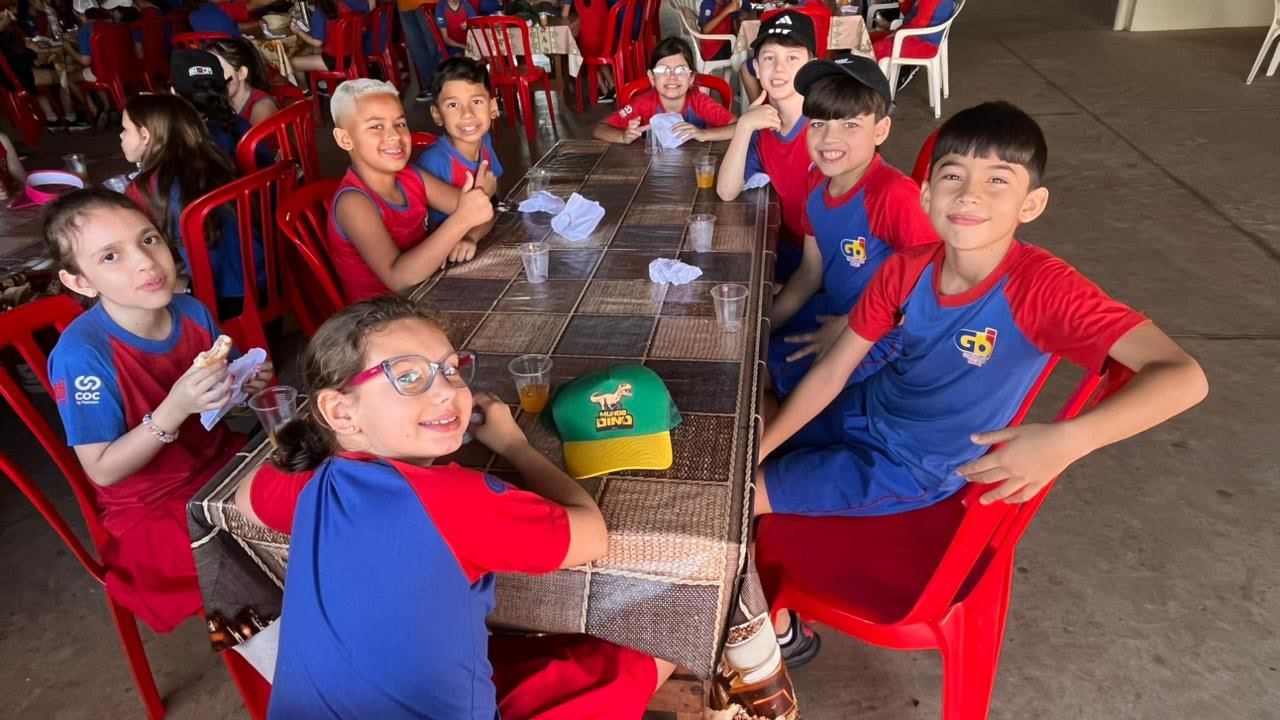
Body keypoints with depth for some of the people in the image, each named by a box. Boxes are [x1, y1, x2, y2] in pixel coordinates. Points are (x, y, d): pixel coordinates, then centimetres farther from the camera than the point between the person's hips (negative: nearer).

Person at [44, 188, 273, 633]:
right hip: (152, 510, -5)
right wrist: (174, 410, -33)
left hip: (221, 461, 6)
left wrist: (243, 388, -14)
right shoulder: (80, 355, -24)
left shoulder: (192, 312, -9)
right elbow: (103, 471, -20)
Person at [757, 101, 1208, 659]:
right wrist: (753, 454, -11)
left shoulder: (1042, 288, -28)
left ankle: (774, 628, 22)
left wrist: (1066, 440, -51)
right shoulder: (906, 270, -13)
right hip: (865, 414, 5)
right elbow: (833, 371, -8)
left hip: (911, 470, -5)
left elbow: (1183, 376, -36)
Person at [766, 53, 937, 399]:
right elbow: (811, 271, 7)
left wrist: (848, 327, -17)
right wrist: (761, 325, 0)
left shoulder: (895, 194, -27)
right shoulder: (818, 182, -2)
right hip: (831, 311, 8)